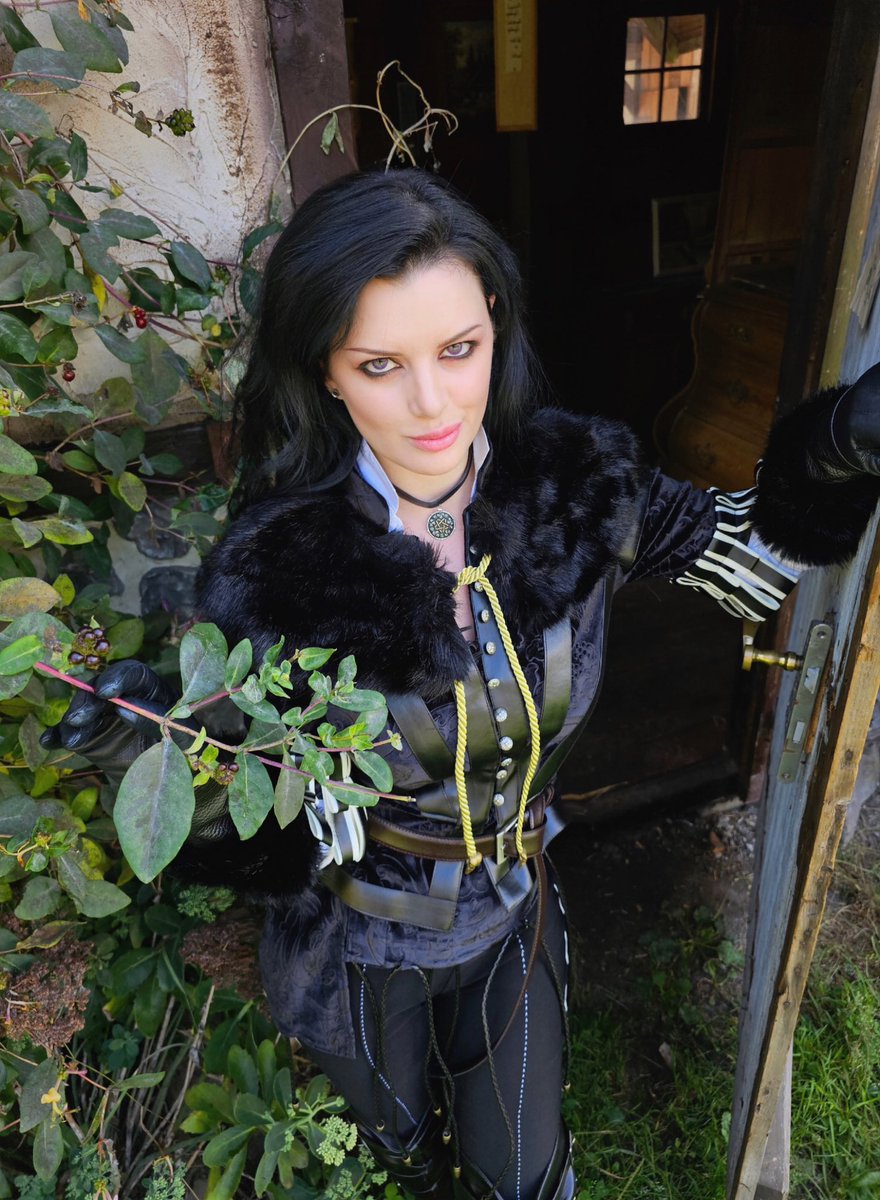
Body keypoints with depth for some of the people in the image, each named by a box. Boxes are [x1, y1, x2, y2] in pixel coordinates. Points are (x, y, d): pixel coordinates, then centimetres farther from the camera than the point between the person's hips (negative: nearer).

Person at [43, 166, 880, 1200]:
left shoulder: (574, 483, -20)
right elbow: (288, 844, -22)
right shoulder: (273, 572, -30)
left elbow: (755, 558, -6)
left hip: (514, 919, 2)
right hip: (361, 949, -1)